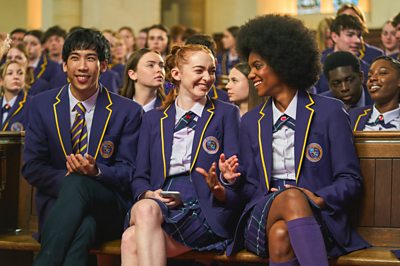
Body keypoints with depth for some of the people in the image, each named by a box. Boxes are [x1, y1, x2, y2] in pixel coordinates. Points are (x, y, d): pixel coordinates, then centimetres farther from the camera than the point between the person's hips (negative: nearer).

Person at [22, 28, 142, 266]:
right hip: (57, 200, 1)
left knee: (77, 183, -36)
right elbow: (32, 168, 6)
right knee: (82, 229, -37)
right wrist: (65, 178, -14)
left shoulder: (128, 112, 3)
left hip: (108, 207, 0)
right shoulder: (42, 105, 8)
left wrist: (96, 172, -19)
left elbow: (128, 172, 3)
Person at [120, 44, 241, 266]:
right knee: (145, 209, -37)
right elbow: (139, 178, 17)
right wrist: (150, 195, -7)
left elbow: (234, 173, 6)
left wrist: (222, 182, -18)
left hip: (203, 209, -3)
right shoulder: (153, 119, 21)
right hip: (158, 206, 3)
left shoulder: (226, 113, 14)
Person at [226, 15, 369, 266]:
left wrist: (320, 198, -15)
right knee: (292, 198, -35)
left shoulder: (330, 112, 7)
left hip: (318, 219, -2)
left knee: (281, 234, -38)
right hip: (262, 215, 2)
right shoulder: (250, 122, 19)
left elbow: (351, 180, 4)